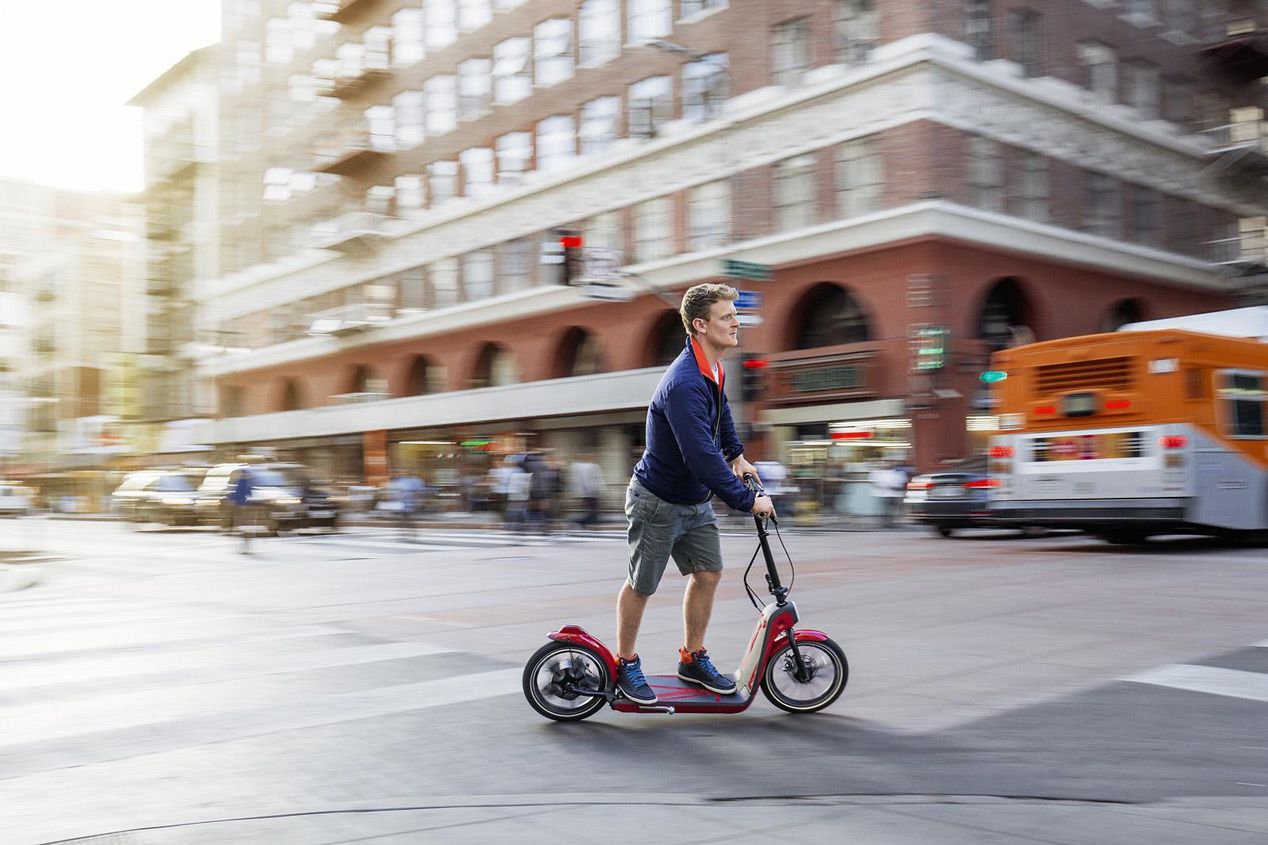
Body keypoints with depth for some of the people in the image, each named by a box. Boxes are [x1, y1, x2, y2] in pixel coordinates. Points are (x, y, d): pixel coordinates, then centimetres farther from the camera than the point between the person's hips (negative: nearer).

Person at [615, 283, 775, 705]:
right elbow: (702, 457, -35)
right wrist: (748, 500, -28)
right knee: (641, 585, 6)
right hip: (658, 501, -8)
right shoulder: (684, 384, -31)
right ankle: (625, 665, 24)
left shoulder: (713, 369, 0)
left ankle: (693, 659, 24)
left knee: (708, 574, 8)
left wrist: (737, 455, 21)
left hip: (695, 500, 8)